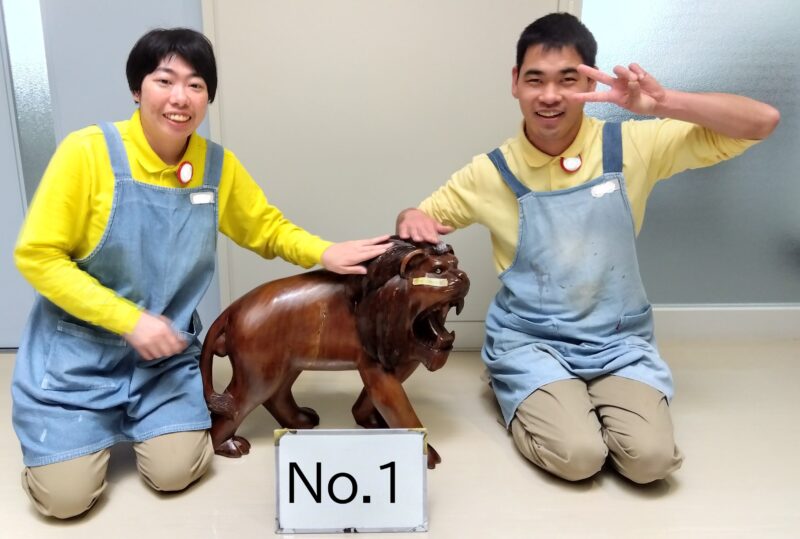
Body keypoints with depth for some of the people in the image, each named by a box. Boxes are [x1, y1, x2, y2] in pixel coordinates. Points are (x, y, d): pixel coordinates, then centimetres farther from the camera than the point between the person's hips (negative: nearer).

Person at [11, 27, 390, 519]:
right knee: (66, 495, -5)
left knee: (174, 472, -8)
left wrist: (324, 253, -15)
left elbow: (269, 229, 6)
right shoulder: (88, 151, -17)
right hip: (79, 349, -2)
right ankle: (97, 423, 27)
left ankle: (137, 418, 24)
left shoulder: (219, 166, -6)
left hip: (166, 351, 3)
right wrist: (129, 319, -21)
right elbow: (37, 256, -14)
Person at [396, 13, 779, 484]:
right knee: (576, 456, -22)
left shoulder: (632, 146, -7)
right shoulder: (493, 172, -6)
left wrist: (665, 103, -25)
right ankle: (519, 392, 10)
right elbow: (422, 218, 9)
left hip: (619, 341, 2)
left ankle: (563, 403, 12)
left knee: (651, 458, -19)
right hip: (530, 340, -1)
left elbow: (762, 122, -9)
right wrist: (412, 219, -18)